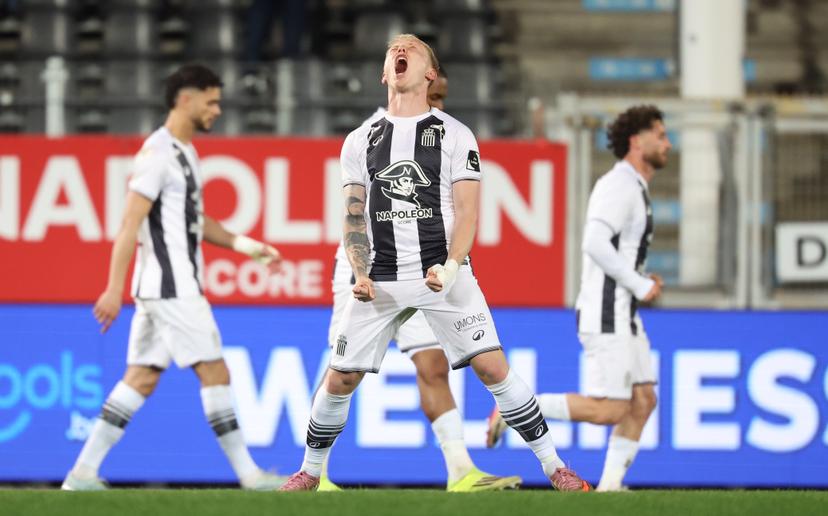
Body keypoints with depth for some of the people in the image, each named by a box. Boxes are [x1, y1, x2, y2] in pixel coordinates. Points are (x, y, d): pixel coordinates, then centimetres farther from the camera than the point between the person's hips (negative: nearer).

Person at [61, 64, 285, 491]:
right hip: (171, 289, -10)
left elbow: (196, 220, 26)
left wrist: (246, 245, 16)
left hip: (175, 287, 10)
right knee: (214, 373, -6)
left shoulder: (185, 152, 17)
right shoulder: (158, 153, -13)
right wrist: (114, 290, -21)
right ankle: (248, 474, -2)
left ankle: (83, 472, 7)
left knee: (141, 379, 7)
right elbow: (130, 226, -17)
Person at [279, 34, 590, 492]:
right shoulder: (360, 141, 10)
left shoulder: (454, 135, 2)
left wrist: (450, 269, -19)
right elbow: (354, 218, 10)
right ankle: (310, 471, 20)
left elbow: (467, 213, -3)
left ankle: (554, 466, -5)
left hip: (442, 272, -2)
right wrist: (360, 276, -6)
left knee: (492, 366, -13)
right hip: (381, 279, 2)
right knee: (340, 378, 0)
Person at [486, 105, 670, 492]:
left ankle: (609, 485, 4)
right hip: (605, 315, -10)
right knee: (607, 411, -12)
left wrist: (641, 282, 13)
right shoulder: (618, 186, -14)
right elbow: (595, 244, -27)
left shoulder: (633, 190, 19)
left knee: (642, 402, 4)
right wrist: (639, 286, -19)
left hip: (622, 315, 10)